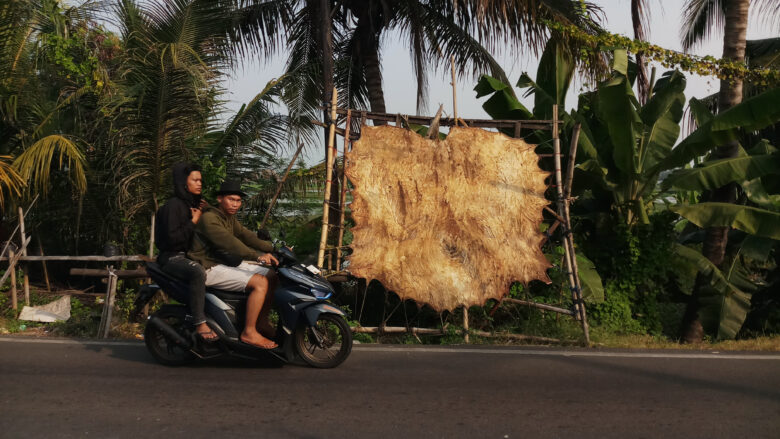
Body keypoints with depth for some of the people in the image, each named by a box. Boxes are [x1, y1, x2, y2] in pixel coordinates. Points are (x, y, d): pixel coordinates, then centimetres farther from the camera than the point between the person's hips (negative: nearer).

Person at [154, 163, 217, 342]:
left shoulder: (194, 204, 18)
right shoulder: (173, 205, -8)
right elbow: (172, 238, -19)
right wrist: (193, 221, -13)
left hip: (191, 255, 9)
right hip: (173, 258, -9)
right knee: (198, 272, -38)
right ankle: (200, 323, -38)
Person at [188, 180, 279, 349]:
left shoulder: (229, 218, 14)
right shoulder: (208, 218, -17)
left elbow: (246, 236, 9)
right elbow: (228, 242, -30)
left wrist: (273, 248, -3)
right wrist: (257, 256, -39)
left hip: (227, 263, 10)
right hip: (210, 268, -10)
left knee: (271, 276, 6)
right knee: (260, 282, -23)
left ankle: (262, 322, 11)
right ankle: (249, 332, -18)